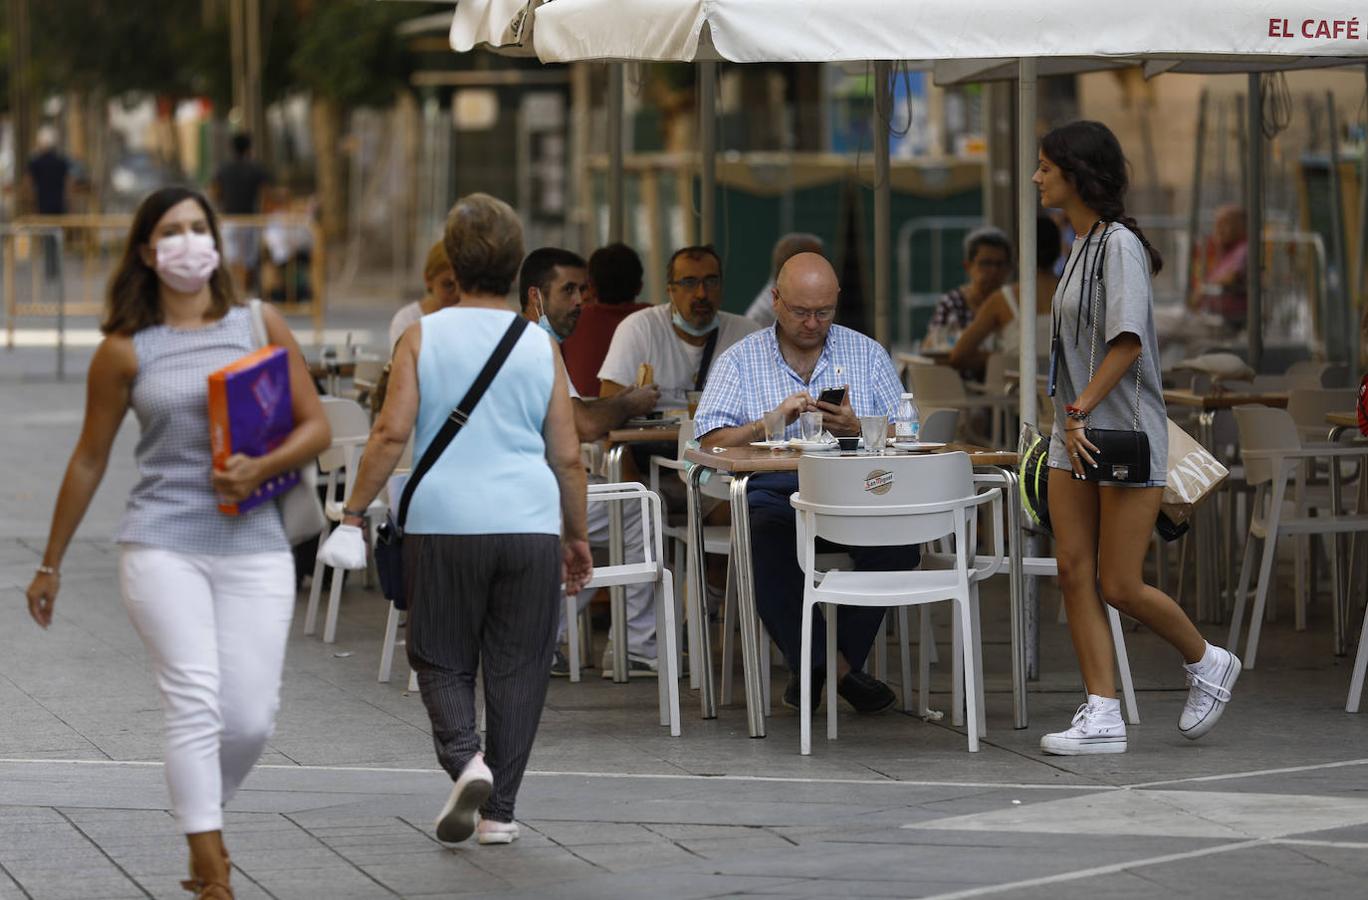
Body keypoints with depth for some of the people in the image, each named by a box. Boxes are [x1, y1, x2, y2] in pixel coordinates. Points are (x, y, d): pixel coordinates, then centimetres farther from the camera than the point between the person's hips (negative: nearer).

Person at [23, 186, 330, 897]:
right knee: (195, 701, -15)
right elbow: (89, 460, 12)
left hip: (254, 547, 2)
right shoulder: (126, 350, 4)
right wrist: (51, 564, 16)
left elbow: (316, 426, 8)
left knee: (252, 719, -3)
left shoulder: (260, 326, 8)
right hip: (162, 547, -2)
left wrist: (262, 468, -12)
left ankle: (204, 811, 29)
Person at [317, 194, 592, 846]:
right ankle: (499, 809, 9)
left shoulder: (423, 337, 1)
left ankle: (464, 757, -15)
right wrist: (576, 536, 18)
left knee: (442, 661, 11)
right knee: (516, 668, 8)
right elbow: (567, 457, 7)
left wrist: (353, 513, 0)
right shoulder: (540, 346, 6)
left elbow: (391, 433, -7)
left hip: (443, 523, -1)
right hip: (530, 524, 1)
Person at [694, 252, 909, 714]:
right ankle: (834, 667, -22)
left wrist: (857, 429, -9)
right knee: (767, 537, -36)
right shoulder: (741, 360, 12)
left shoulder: (868, 354, 16)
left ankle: (822, 662, -15)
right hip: (774, 493, -1)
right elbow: (711, 442, 1)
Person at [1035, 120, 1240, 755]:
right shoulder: (1082, 245, 15)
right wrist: (1071, 419, 13)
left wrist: (1081, 411, -23)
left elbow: (1127, 343, -22)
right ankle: (1102, 716, 1)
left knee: (1119, 587, -5)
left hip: (1124, 433, -9)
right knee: (1074, 572, 0)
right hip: (1075, 437, 9)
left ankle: (1206, 664, 19)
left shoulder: (1119, 244, -13)